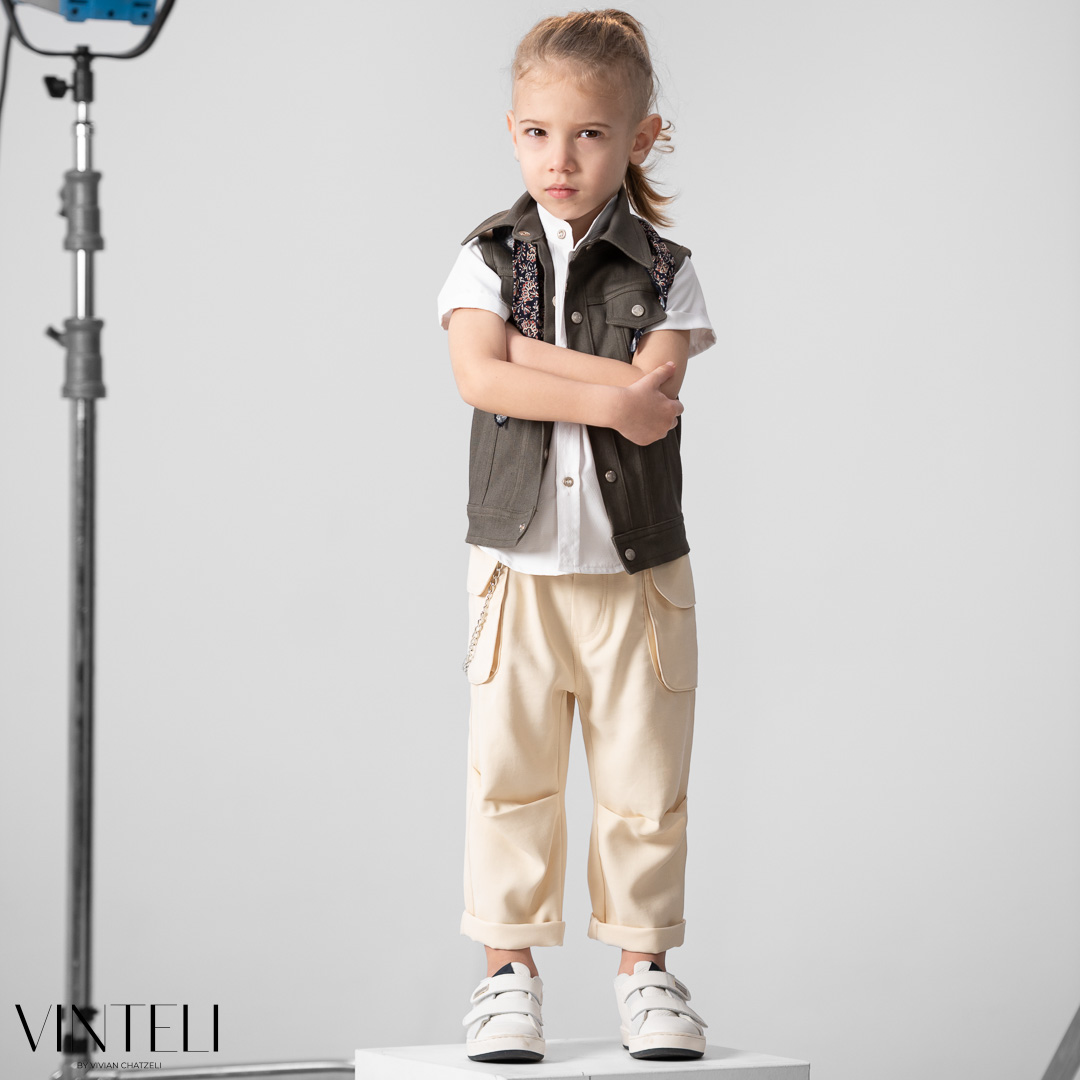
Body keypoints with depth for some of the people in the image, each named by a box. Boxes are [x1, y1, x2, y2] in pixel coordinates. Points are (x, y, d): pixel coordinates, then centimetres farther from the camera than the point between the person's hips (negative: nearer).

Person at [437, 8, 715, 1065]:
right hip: (518, 567, 0)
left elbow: (653, 382, -14)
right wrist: (605, 397, -20)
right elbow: (478, 377, -14)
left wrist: (529, 353, -16)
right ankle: (508, 970, 13)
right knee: (508, 777, 3)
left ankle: (644, 965, 19)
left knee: (643, 781, 6)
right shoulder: (489, 257, 2)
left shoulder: (663, 271, 1)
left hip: (639, 570, 0)